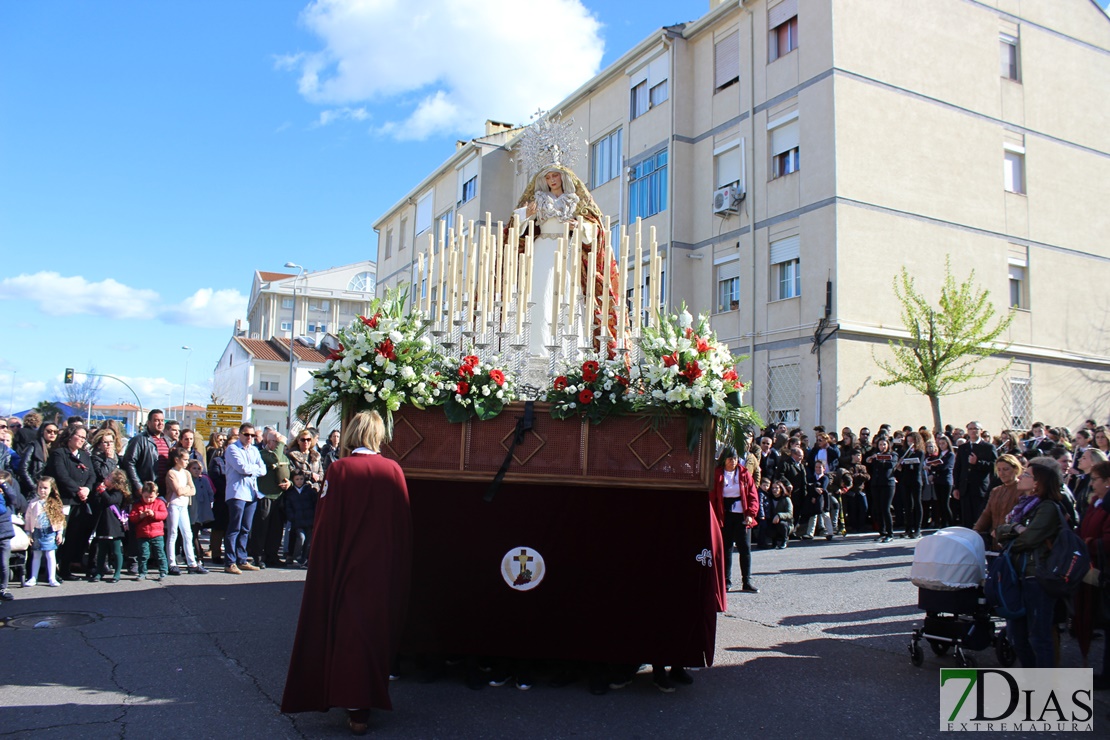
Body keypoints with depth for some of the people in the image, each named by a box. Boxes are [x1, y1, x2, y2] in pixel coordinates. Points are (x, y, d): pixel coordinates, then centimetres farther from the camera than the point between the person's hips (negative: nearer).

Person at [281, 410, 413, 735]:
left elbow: (325, 523, -9)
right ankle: (371, 698, 23)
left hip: (347, 565, -2)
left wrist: (324, 569, -1)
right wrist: (400, 571, 9)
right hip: (385, 571, 2)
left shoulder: (339, 469, -9)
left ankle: (354, 708, 10)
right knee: (378, 629, 14)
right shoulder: (393, 470, -3)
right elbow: (403, 525, 0)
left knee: (349, 631, 9)